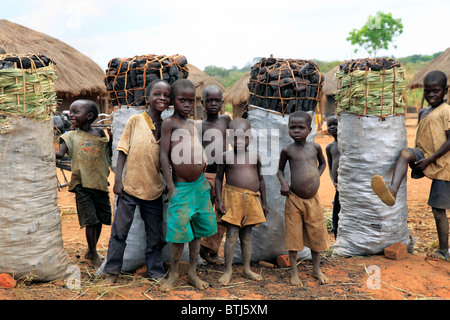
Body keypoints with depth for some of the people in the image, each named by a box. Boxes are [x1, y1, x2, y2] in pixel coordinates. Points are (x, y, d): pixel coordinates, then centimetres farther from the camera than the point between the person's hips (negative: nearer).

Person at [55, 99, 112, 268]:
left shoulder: (100, 133, 7)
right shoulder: (70, 136, 4)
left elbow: (110, 149, 12)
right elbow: (60, 153, -8)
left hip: (100, 182, 3)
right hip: (82, 183, -2)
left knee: (101, 218, 11)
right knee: (90, 220, -3)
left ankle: (91, 250, 30)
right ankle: (94, 255, 13)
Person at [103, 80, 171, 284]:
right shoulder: (135, 120, -2)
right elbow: (123, 150, -3)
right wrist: (118, 179, -8)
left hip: (154, 189, 3)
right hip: (130, 186, -3)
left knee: (155, 233, 11)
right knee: (120, 229, 6)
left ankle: (155, 272, 26)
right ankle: (113, 270, 23)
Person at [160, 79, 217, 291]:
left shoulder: (193, 124, 12)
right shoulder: (169, 123, -8)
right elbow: (164, 155, -11)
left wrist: (203, 163, 8)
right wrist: (170, 187, -14)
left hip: (200, 184, 6)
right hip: (181, 187, -6)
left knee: (197, 231, 11)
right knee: (180, 233, -3)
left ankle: (192, 272, 24)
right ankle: (173, 273, 18)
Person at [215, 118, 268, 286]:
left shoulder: (255, 156, 8)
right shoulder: (226, 156, 0)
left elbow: (260, 179, 14)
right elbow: (219, 179, 3)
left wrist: (264, 202, 13)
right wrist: (219, 200, -6)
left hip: (251, 199, 3)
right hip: (233, 197, -3)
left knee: (247, 235, 12)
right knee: (232, 235, -4)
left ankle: (247, 269, 23)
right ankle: (228, 270, 8)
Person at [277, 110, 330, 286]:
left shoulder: (315, 147, 2)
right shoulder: (287, 150, -5)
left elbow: (322, 163, 21)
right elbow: (280, 169, 9)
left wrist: (315, 178, 5)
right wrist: (283, 182, -10)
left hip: (313, 199, 3)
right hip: (294, 199, -2)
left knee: (316, 234, 12)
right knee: (294, 235, 5)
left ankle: (316, 269, 30)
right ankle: (294, 272, 18)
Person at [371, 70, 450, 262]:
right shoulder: (423, 112, 14)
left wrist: (430, 159, -19)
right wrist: (417, 159, 17)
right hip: (424, 159, 6)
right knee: (405, 153, -28)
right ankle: (392, 190, -49)